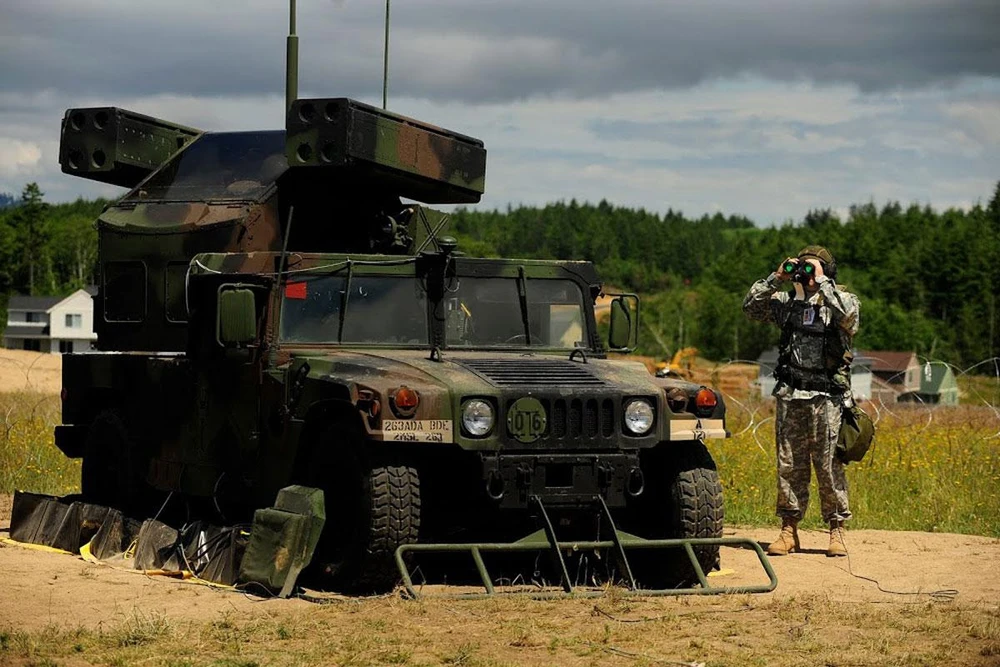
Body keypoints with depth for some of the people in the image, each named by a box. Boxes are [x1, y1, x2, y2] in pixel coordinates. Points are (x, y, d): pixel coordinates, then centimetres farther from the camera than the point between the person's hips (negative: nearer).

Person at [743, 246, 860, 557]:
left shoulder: (841, 300, 2)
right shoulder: (787, 301, 13)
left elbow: (848, 314, -21)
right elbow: (751, 307, 7)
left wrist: (821, 281, -14)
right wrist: (776, 278, -1)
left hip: (827, 398, -4)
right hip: (790, 396, 4)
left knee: (829, 467, -3)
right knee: (789, 466, 6)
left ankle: (837, 531, 5)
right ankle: (789, 530, 12)